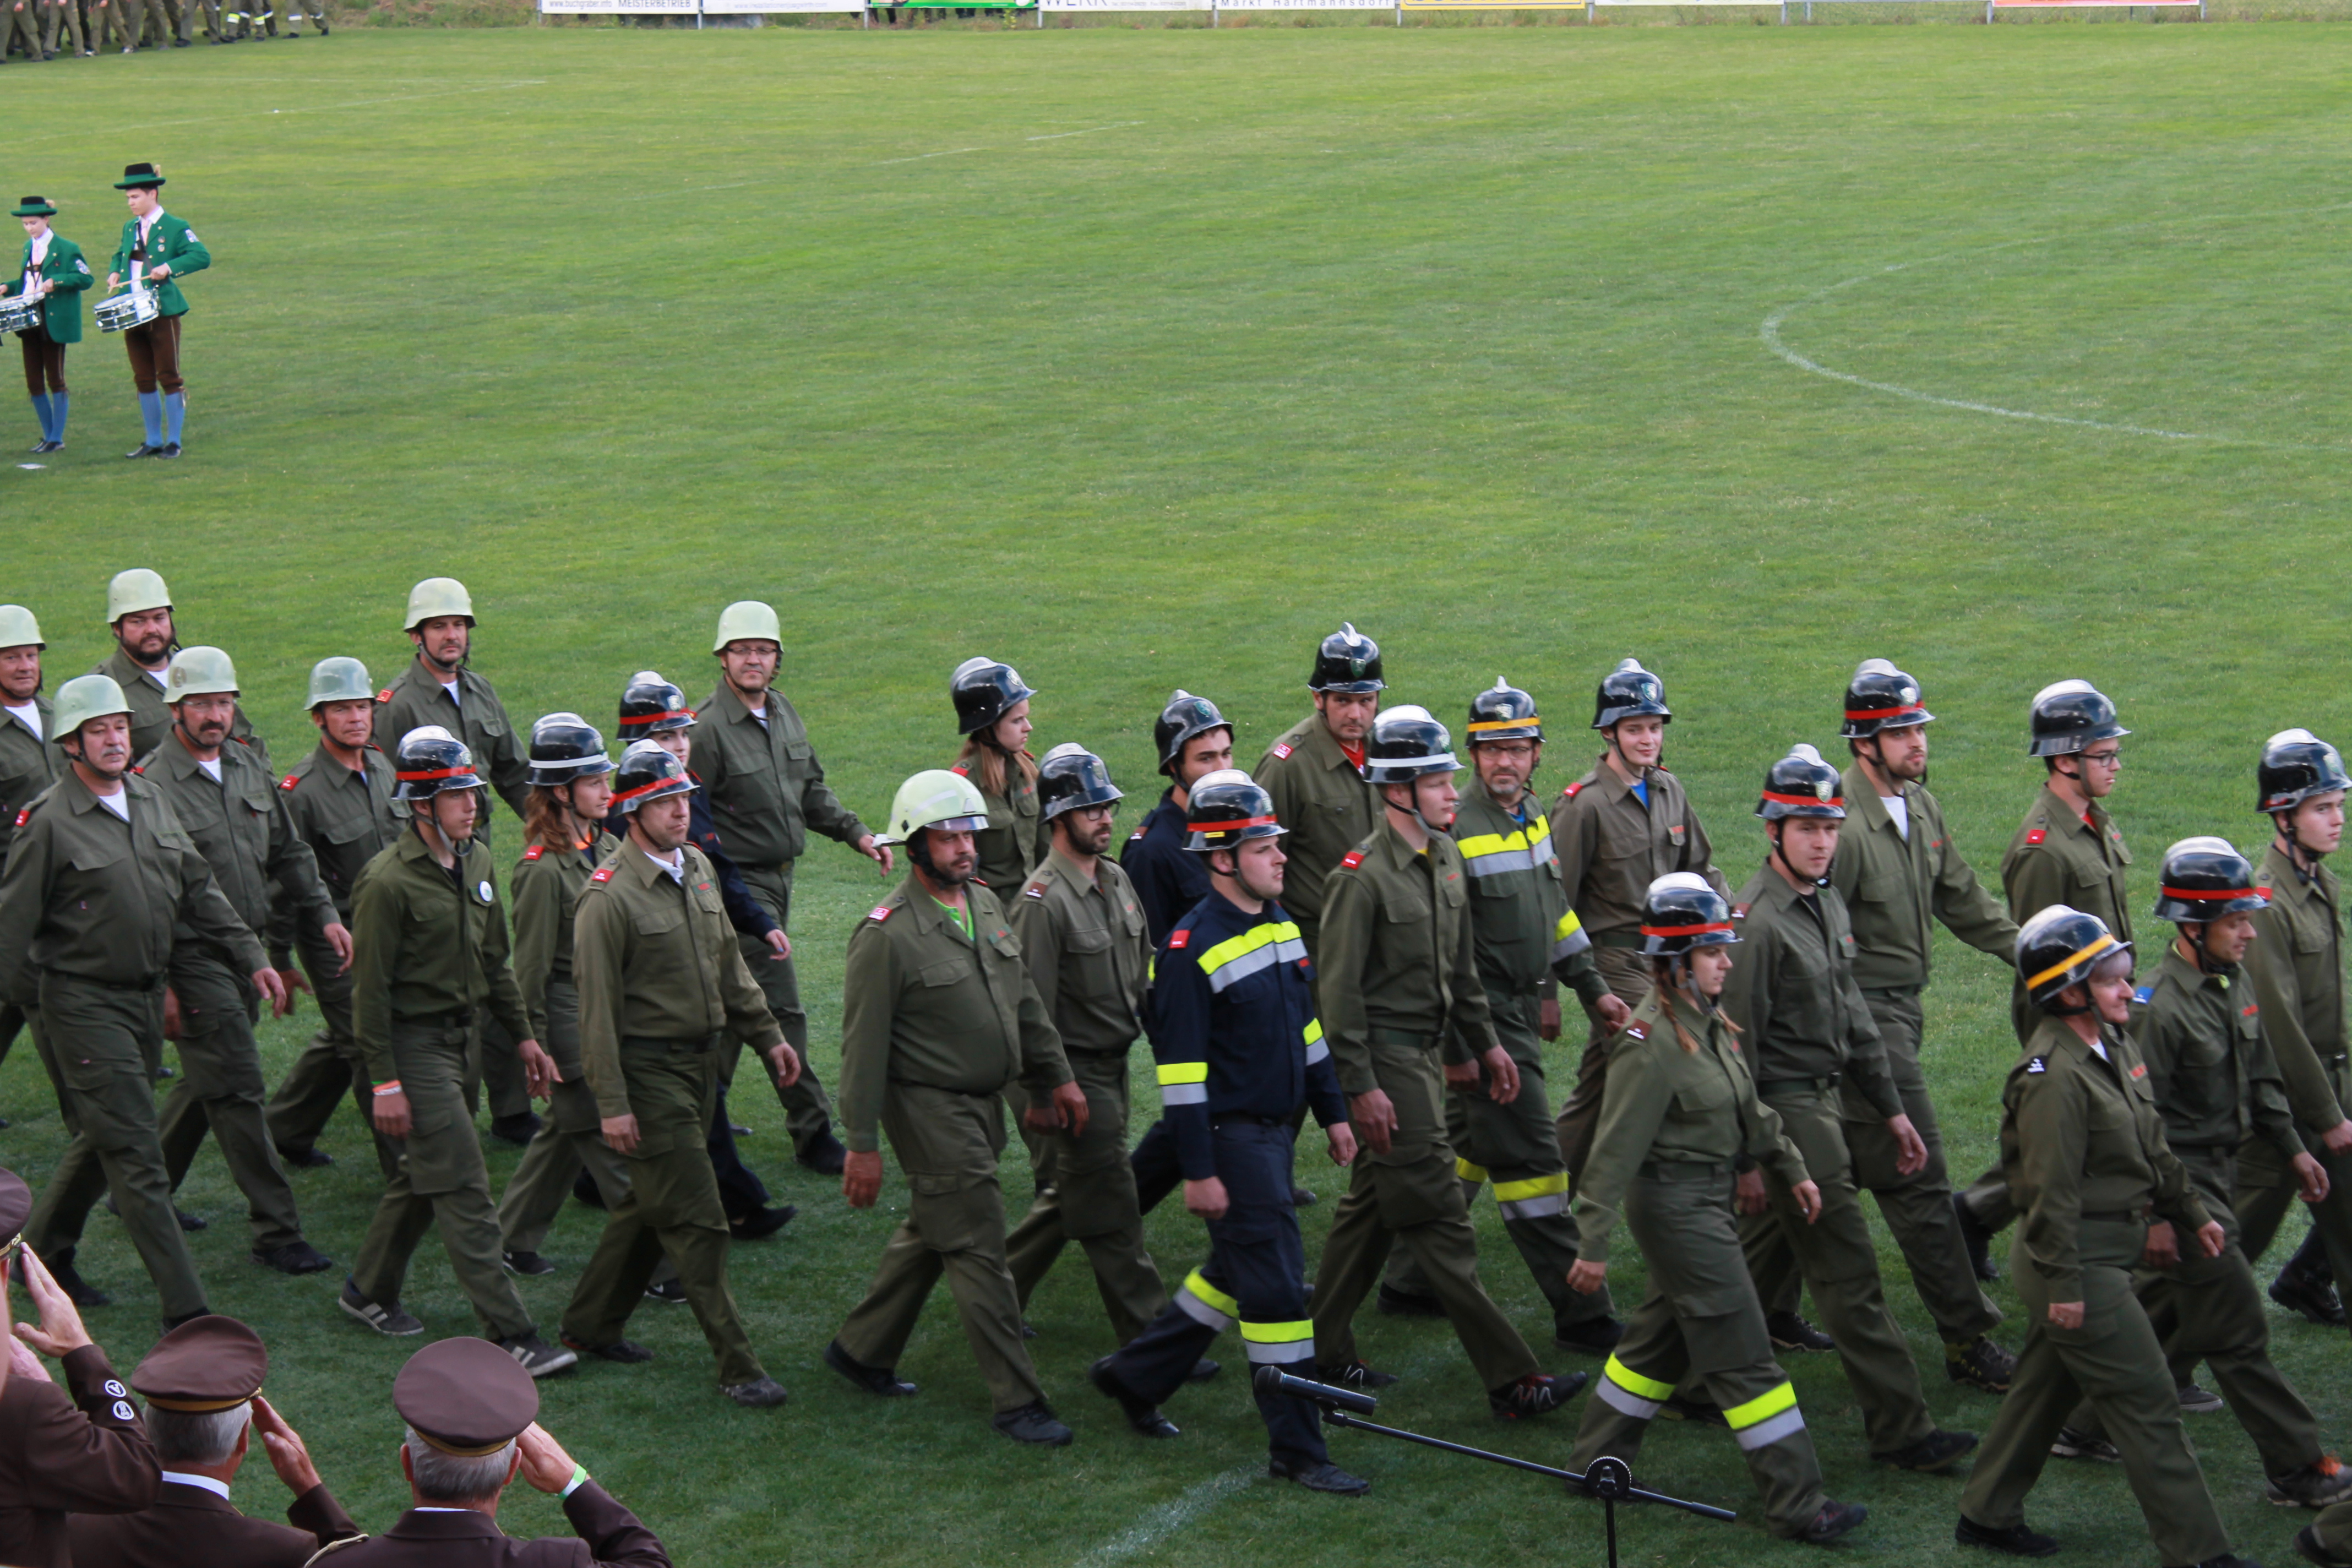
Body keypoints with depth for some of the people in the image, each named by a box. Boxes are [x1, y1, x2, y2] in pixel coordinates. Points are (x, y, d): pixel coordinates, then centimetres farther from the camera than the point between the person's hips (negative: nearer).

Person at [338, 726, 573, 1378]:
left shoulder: (475, 867, 8)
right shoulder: (388, 882, -17)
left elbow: (494, 962, 18)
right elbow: (370, 989, -16)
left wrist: (524, 1036, 15)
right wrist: (384, 1083, -18)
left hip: (460, 1036, 9)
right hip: (414, 1045, -9)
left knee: (420, 1175, 19)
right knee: (464, 1190, -10)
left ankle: (369, 1291, 37)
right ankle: (512, 1336, -10)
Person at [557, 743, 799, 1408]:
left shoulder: (698, 869, 8)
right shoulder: (609, 897, -17)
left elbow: (729, 964, 19)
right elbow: (598, 1008, -16)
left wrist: (767, 1034, 14)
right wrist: (611, 1103, -17)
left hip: (700, 1060, 8)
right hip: (649, 1071, -8)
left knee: (650, 1203, 18)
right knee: (696, 1220, -6)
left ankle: (591, 1325, 34)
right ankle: (737, 1366, -1)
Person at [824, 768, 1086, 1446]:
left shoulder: (985, 903, 7)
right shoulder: (888, 934, -17)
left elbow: (1024, 999, 17)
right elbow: (863, 1046, -16)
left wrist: (1054, 1076, 14)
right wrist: (862, 1144, -16)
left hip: (983, 1105, 8)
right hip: (930, 1112, -8)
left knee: (929, 1233, 19)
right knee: (978, 1251, -5)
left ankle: (861, 1349, 35)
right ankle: (1017, 1401, 1)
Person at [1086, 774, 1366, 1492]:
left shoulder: (1279, 924, 9)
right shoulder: (1191, 949, -18)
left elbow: (1306, 1023, 20)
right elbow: (1181, 1067, -18)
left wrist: (1332, 1111, 20)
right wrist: (1199, 1170, -18)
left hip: (1275, 1130, 9)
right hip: (1231, 1140, -9)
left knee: (1236, 1272, 19)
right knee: (1277, 1289, -5)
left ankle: (1134, 1374, 35)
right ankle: (1296, 1450, 3)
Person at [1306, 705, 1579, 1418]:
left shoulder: (1444, 857, 9)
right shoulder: (1361, 877, -18)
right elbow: (1339, 990, -17)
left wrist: (1484, 1043, 19)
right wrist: (1360, 1086, -19)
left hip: (1424, 1050, 9)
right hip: (1386, 1061, -9)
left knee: (1372, 1206, 17)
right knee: (1440, 1223, -7)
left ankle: (1325, 1352, 28)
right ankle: (1511, 1380, -7)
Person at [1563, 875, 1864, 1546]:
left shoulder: (1708, 1020, 6)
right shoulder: (1650, 1042, -22)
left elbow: (1748, 1106, 19)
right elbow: (1616, 1149, -20)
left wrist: (1790, 1168, 18)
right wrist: (1593, 1246, -19)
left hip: (1710, 1197, 10)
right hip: (1674, 1204, -10)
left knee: (1663, 1337, 20)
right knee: (1744, 1356, -5)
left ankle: (1597, 1460, 33)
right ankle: (1796, 1506, 0)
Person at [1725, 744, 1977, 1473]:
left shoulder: (1827, 903, 10)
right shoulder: (1758, 921, -19)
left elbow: (1851, 1014, 18)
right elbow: (1737, 1045, -18)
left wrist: (1890, 1107, 16)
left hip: (1823, 1097, 9)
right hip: (1787, 1110, -9)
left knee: (1755, 1252, 18)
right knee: (1849, 1271, -6)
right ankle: (1900, 1428, -1)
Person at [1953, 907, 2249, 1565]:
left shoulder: (2114, 1045, 8)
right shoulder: (2054, 1074, -23)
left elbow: (2151, 1145, 19)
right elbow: (2052, 1189, -23)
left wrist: (2189, 1212, 19)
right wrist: (2062, 1284, -21)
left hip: (2106, 1252, 10)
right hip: (2078, 1262, -10)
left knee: (2044, 1386, 20)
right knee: (2149, 1406, -4)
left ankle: (1987, 1515, 32)